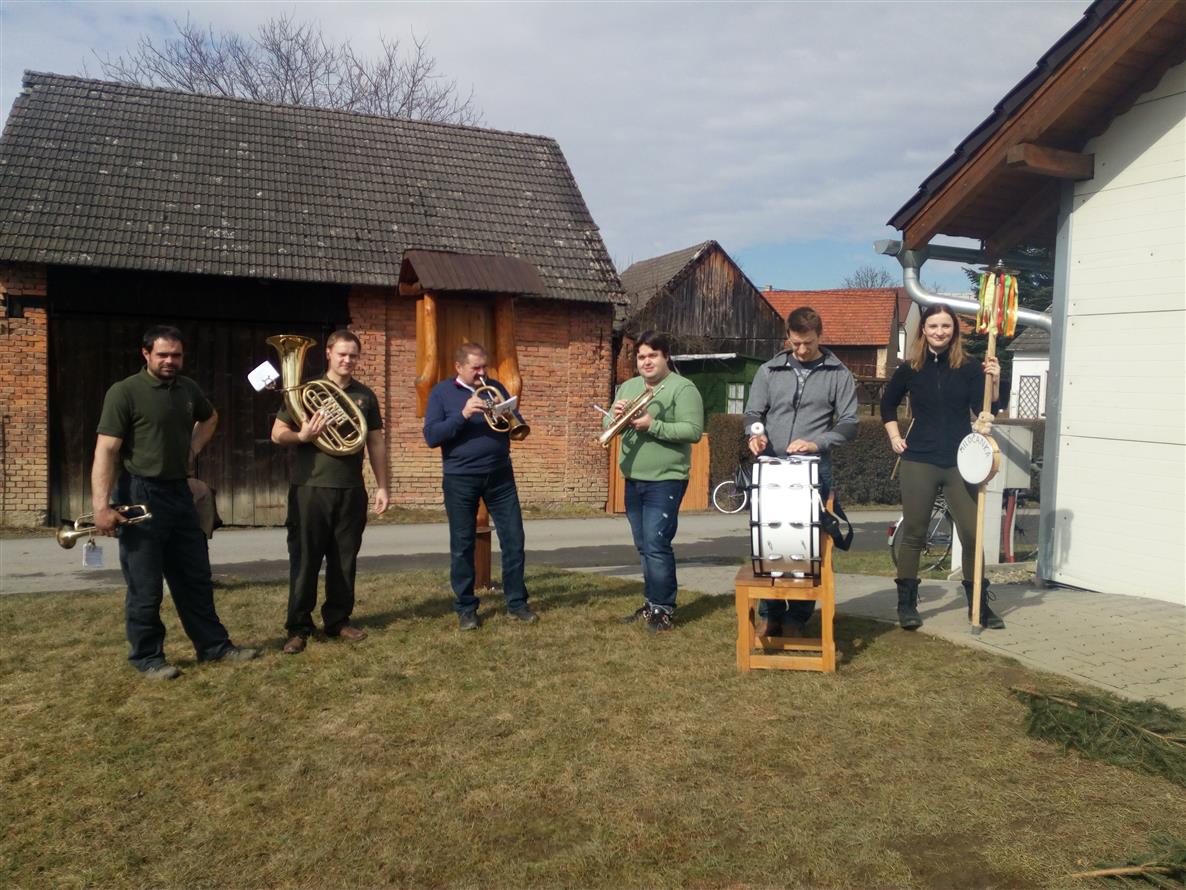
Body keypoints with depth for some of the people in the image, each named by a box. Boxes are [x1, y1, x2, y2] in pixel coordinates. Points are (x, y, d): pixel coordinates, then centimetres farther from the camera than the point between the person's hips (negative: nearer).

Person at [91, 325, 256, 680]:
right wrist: (101, 506, -24)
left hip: (179, 492, 6)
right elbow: (106, 450, -17)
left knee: (196, 578, 13)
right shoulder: (124, 392, -12)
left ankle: (214, 645, 24)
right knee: (146, 586, 2)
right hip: (140, 495, -6)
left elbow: (209, 417, 29)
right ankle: (147, 658, 17)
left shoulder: (188, 389, 7)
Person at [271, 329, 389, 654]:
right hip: (310, 488, -3)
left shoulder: (365, 395, 10)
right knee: (305, 559, 0)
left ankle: (338, 619, 21)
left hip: (351, 490, 3)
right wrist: (302, 436, -21)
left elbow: (376, 443, 13)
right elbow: (277, 433, 0)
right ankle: (298, 627, 8)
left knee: (345, 559, 8)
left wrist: (381, 486, 7)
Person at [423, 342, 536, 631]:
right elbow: (431, 436, -10)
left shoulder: (495, 387, 10)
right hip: (460, 479, -3)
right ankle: (466, 608, 15)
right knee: (462, 545, 4)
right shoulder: (441, 392, 0)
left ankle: (516, 603, 14)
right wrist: (462, 415, -21)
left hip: (500, 475, 3)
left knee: (514, 539, 3)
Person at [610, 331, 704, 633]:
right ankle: (651, 604, 24)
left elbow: (693, 431, -17)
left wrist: (653, 425, -23)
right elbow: (607, 426, 13)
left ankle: (664, 610, 0)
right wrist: (615, 417, -10)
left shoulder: (683, 388, -8)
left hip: (665, 481, -7)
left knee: (656, 546, -10)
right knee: (643, 547, 13)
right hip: (633, 480, 7)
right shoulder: (627, 387, 14)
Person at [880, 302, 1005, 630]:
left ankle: (979, 605, 17)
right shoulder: (910, 369, 3)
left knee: (972, 535, 2)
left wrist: (994, 382, -20)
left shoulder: (969, 368, 0)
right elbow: (888, 404, 18)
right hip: (919, 461, 0)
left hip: (959, 462, 0)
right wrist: (894, 437, 9)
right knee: (913, 534, 5)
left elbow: (985, 410, -6)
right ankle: (906, 604, 15)